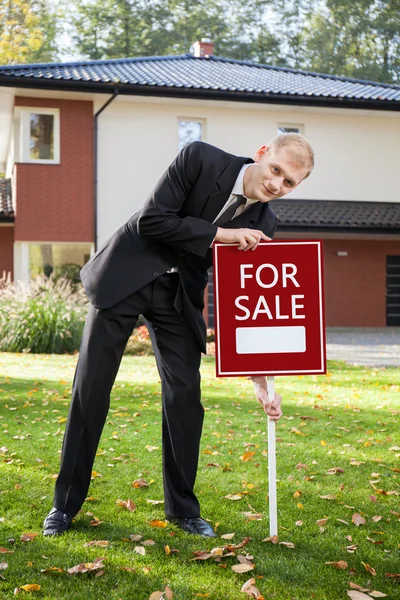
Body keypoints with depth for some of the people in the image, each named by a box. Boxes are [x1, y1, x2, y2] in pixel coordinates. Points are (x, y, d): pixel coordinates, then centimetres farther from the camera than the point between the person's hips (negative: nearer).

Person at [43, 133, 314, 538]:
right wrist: (219, 234, -25)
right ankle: (66, 503, 14)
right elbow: (150, 220, -22)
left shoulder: (263, 225, -8)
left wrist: (261, 380, -11)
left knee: (185, 394, -3)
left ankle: (182, 507, 15)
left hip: (178, 295, 3)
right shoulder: (199, 159, -19)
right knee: (90, 389, 0)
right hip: (125, 276, -3)